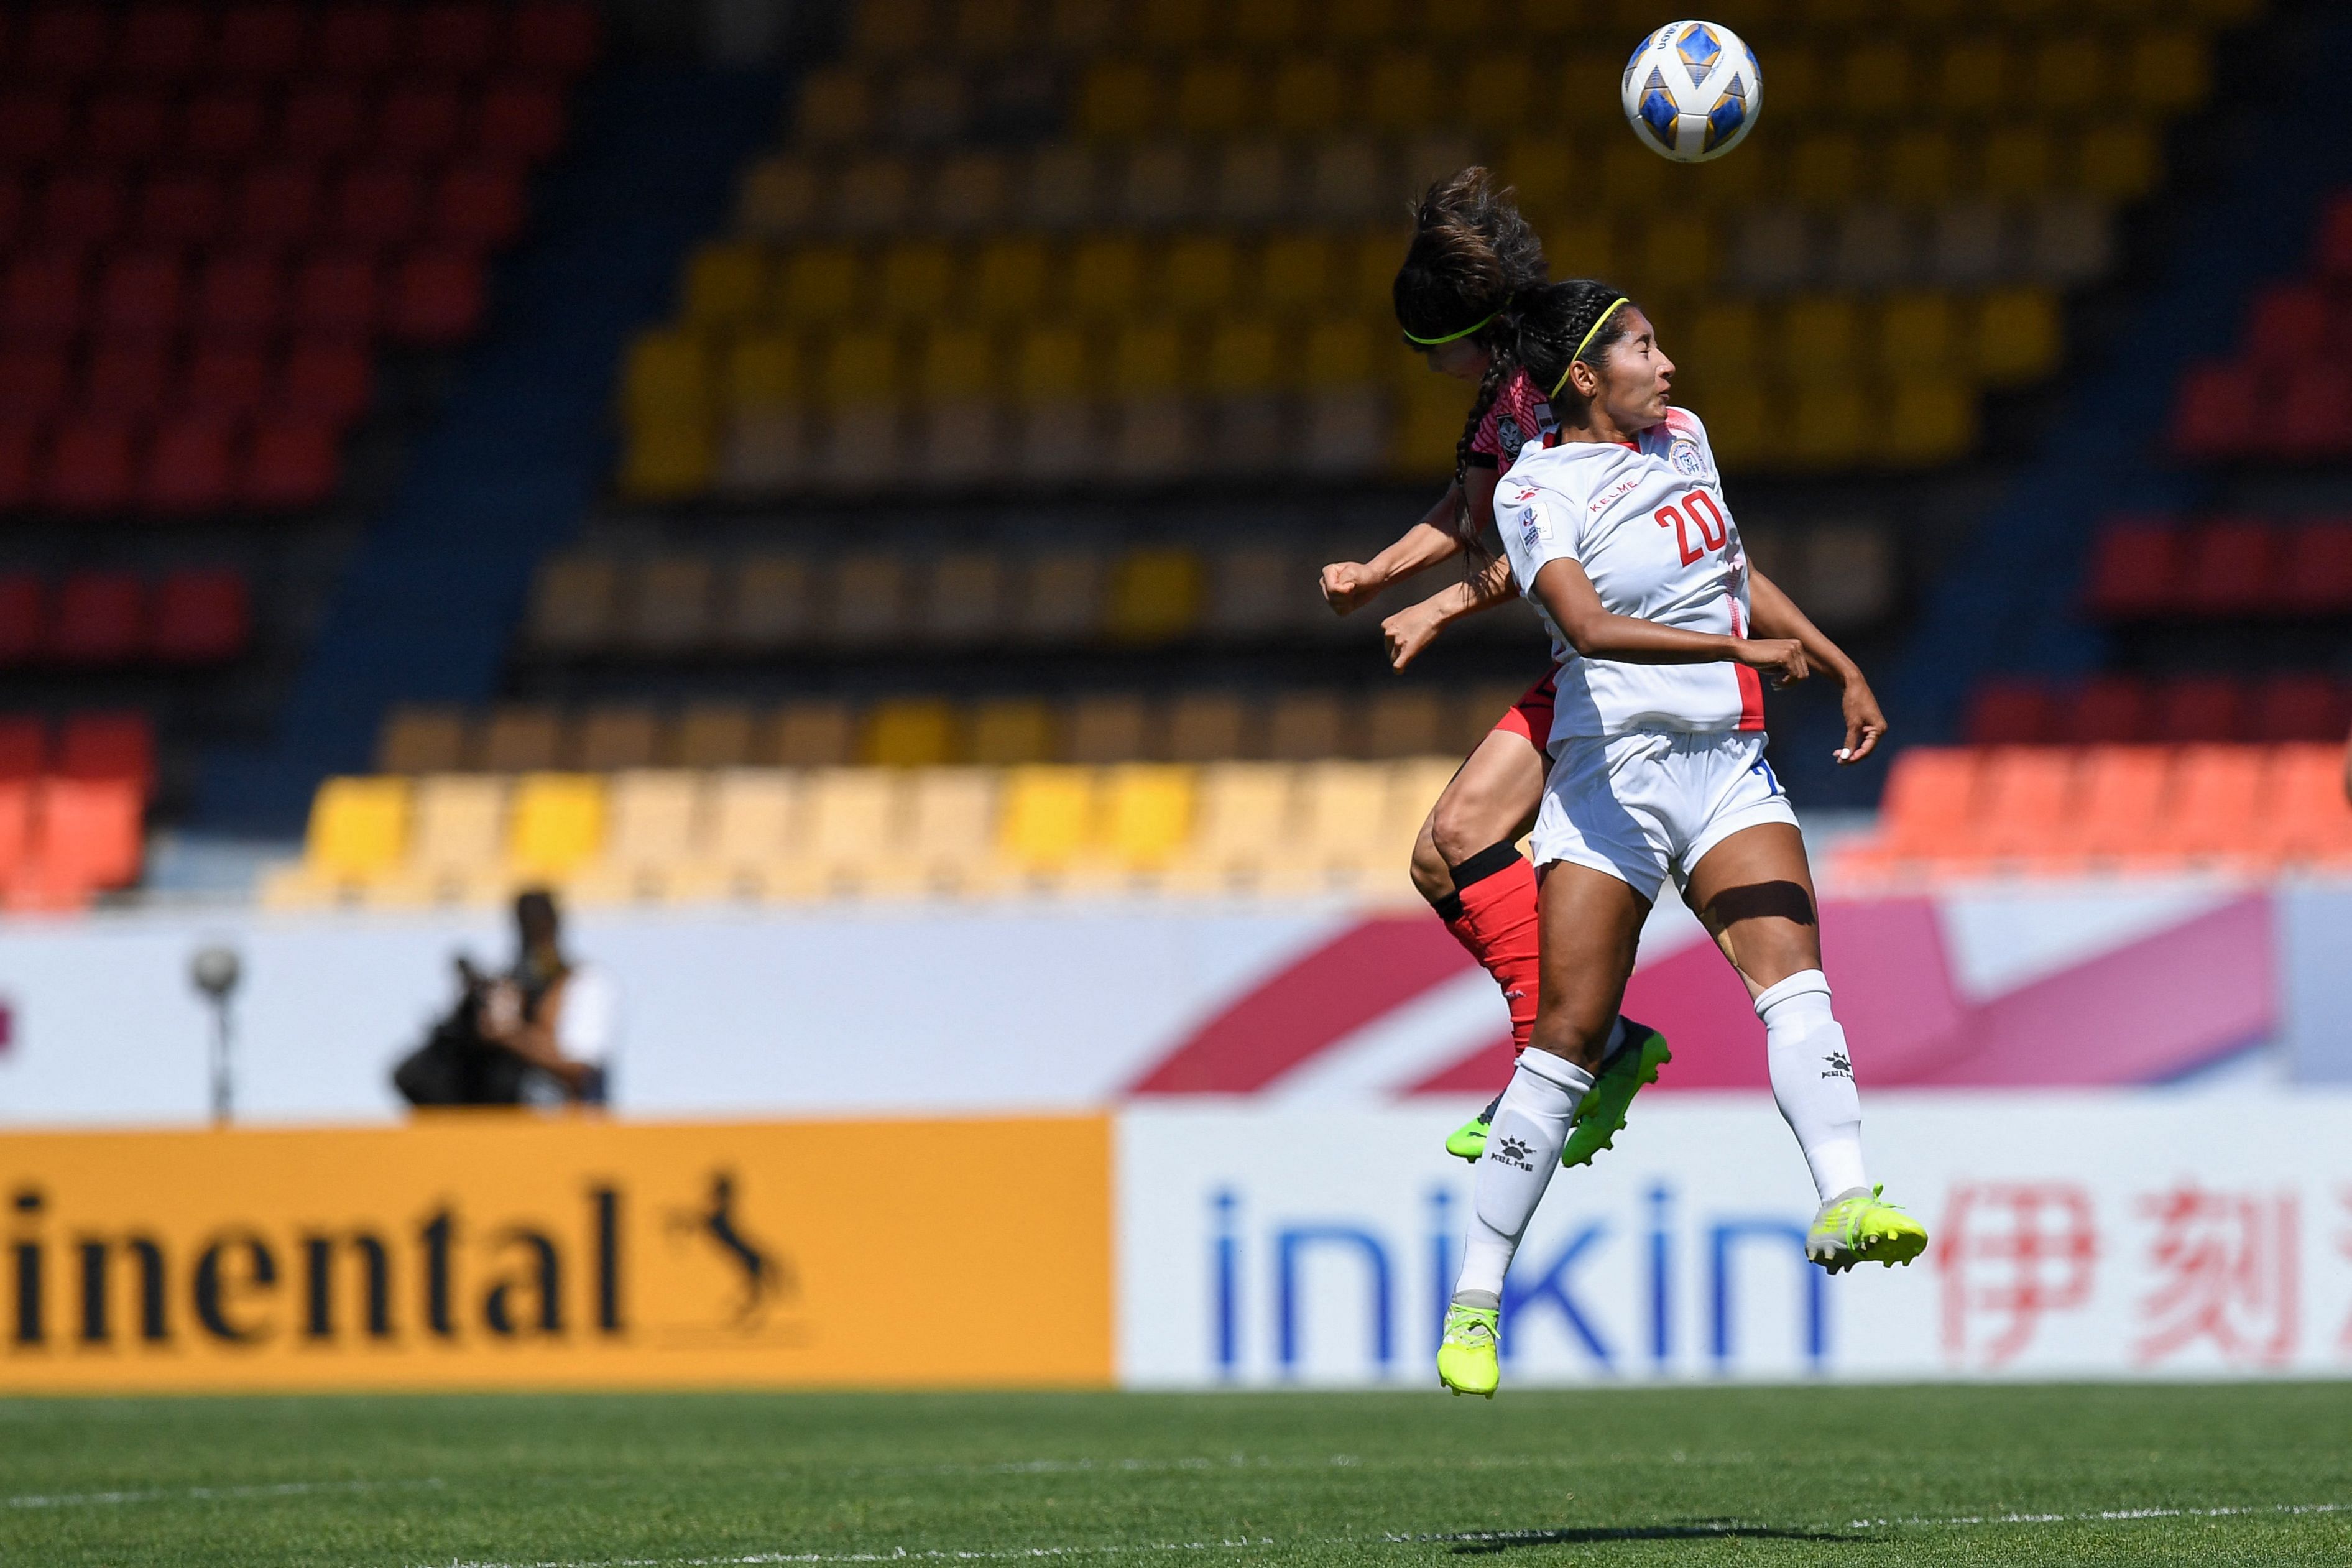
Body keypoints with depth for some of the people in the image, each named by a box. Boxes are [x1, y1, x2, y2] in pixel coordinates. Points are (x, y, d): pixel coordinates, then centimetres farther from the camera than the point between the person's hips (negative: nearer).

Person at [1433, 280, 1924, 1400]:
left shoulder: (1682, 436, 13)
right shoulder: (1538, 492, -10)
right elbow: (1587, 626, -27)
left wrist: (1841, 667, 29)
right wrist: (1742, 648, -35)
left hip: (1728, 769, 5)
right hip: (1611, 772, -5)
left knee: (1792, 973, -19)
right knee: (1569, 1038, -7)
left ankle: (1845, 1203, -36)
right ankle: (1473, 1305, 2)